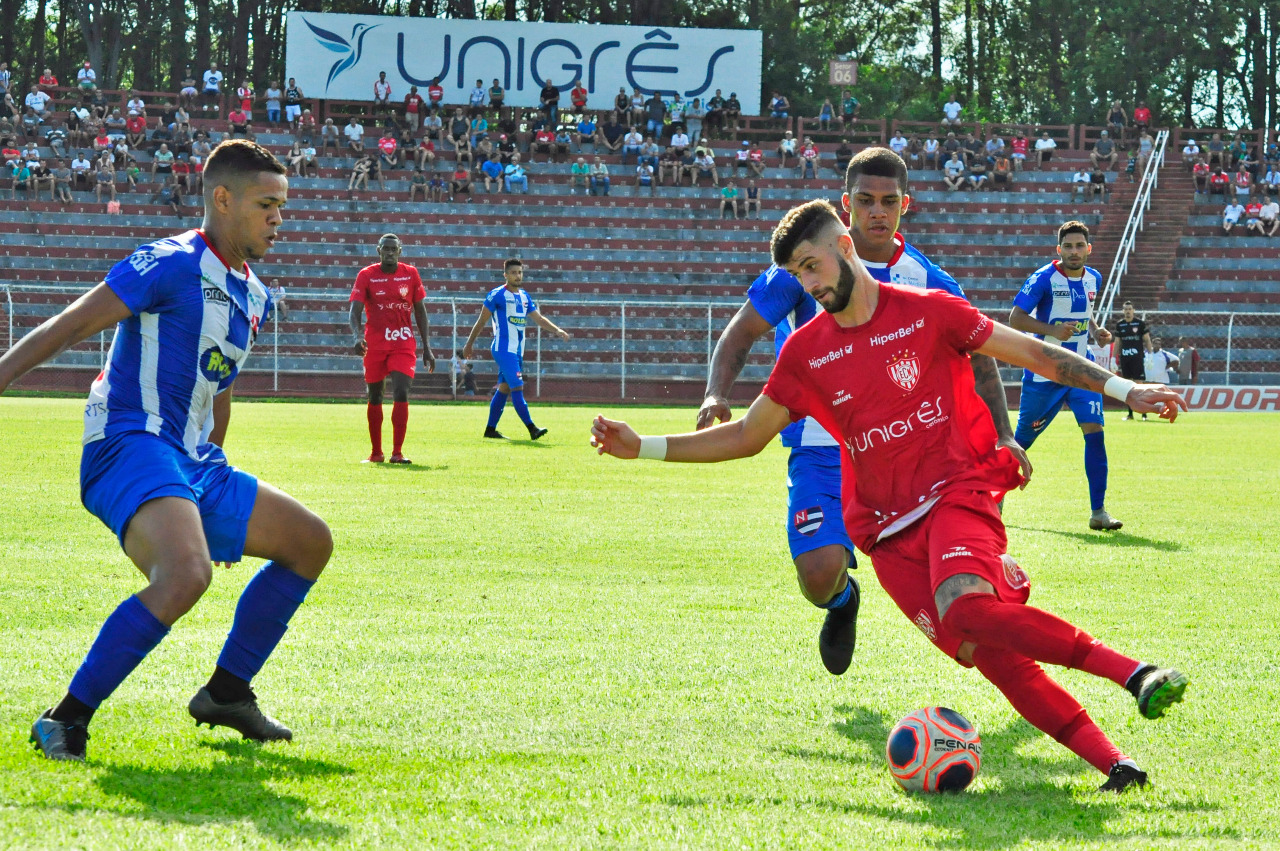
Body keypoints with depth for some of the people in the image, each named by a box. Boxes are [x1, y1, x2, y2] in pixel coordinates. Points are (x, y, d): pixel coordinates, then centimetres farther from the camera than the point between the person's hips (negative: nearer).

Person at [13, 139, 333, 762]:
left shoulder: (254, 298, 17)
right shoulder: (172, 264, -11)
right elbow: (65, 328, -13)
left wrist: (213, 496, 34)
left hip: (192, 465, 10)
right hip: (129, 448, -10)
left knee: (310, 542, 14)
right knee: (186, 572, -34)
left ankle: (226, 693, 20)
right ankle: (66, 721, -26)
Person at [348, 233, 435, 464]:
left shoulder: (410, 274, 2)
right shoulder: (366, 275, -4)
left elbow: (420, 312, 8)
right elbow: (355, 311, -12)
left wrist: (427, 347, 4)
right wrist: (357, 335, -31)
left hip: (403, 344, 0)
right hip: (375, 344, 0)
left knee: (401, 394, -15)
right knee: (374, 398, 8)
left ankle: (397, 452, -13)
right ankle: (376, 453, 21)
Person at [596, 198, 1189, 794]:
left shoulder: (928, 313, 1)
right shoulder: (806, 352, 9)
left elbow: (1033, 353, 5)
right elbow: (747, 437, 17)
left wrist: (1123, 389, -2)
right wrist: (642, 447, 9)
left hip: (957, 493, -3)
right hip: (888, 531, 3)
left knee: (963, 607, -34)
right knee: (987, 654, -15)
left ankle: (1134, 672, -33)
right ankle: (1112, 762, -15)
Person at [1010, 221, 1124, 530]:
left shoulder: (1093, 279, 7)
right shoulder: (1044, 278, -12)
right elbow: (1015, 319, -15)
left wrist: (1096, 331, 4)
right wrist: (1052, 329, -27)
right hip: (1043, 374, -4)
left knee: (1094, 430, -12)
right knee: (1022, 440, 6)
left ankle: (1098, 510, -10)